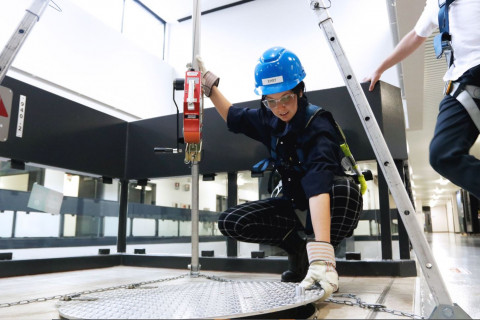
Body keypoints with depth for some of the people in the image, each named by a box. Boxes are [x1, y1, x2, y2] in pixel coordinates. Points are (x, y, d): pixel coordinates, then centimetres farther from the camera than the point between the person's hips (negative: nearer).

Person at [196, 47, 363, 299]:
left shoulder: (317, 126, -26)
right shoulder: (269, 118, -7)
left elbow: (319, 184, -42)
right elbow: (234, 118, 14)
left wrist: (321, 255, -52)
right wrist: (208, 83, 7)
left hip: (328, 205, -5)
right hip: (296, 204, 5)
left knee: (346, 190, -39)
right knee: (230, 222, -11)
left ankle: (325, 255, -11)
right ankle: (297, 248, 6)